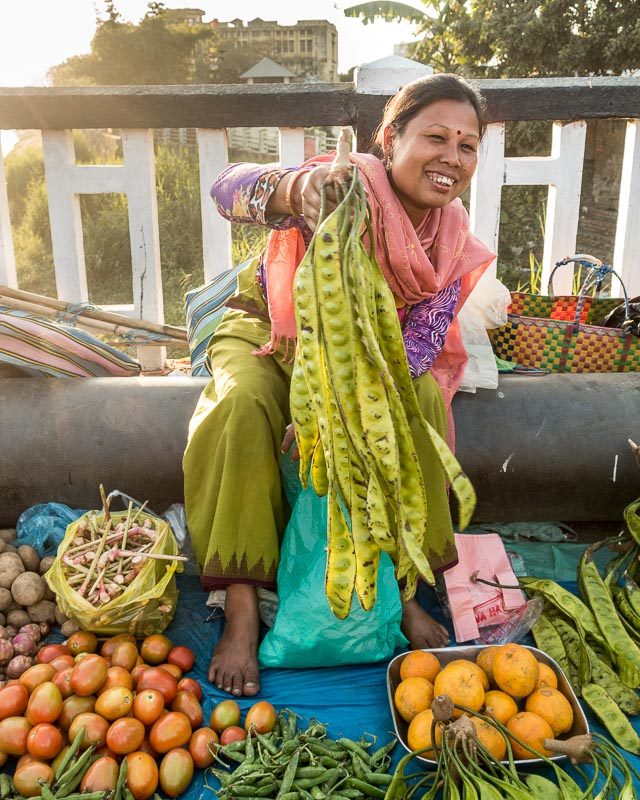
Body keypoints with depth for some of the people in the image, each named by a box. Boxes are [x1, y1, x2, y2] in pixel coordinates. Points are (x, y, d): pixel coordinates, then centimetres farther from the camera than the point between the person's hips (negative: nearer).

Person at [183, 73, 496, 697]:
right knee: (244, 406, -33)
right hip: (269, 331, -2)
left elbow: (417, 347, -16)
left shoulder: (454, 244, -11)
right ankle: (241, 610, -22)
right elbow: (227, 186, -38)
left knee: (423, 397, -25)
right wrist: (296, 188, -62)